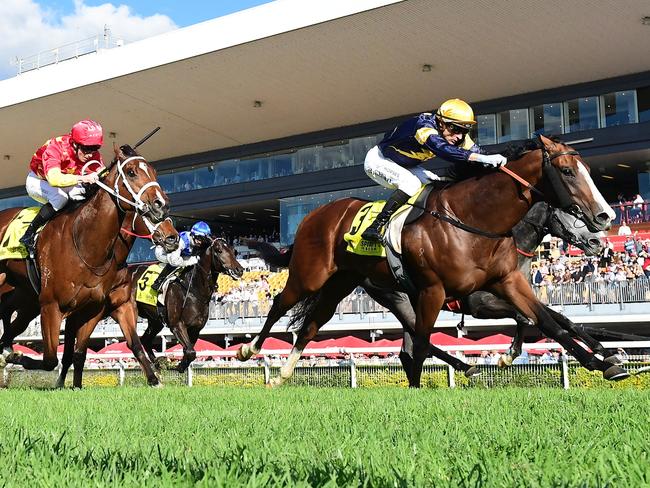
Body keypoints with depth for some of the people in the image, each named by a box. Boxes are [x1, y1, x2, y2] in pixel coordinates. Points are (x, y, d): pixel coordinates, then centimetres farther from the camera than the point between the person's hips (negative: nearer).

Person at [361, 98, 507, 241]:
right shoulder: (424, 126, -39)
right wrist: (483, 158, -63)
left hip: (404, 165, 8)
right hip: (377, 160, -8)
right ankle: (375, 227, -30)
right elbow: (442, 149, -55)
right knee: (411, 183, -30)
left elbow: (475, 151, -13)